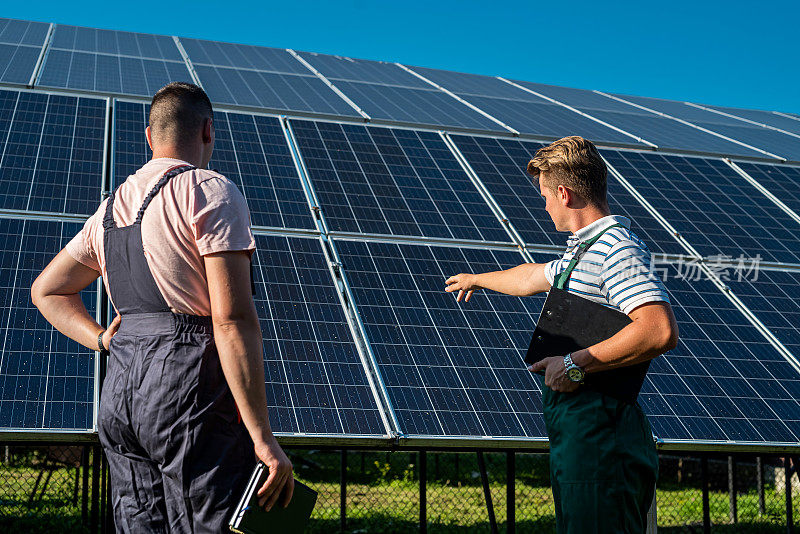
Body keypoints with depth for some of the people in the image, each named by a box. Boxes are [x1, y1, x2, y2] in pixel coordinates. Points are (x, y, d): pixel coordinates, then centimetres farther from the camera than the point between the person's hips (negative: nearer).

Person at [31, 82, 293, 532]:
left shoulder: (113, 207, 18)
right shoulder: (212, 192, -6)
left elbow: (47, 291, 29)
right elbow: (233, 319, -16)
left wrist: (104, 341, 15)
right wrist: (263, 438, -17)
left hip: (120, 393, 8)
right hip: (190, 390, -8)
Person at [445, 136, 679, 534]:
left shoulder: (617, 248, -13)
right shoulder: (584, 250, 21)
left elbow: (661, 332, -26)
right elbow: (533, 278, 41)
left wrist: (577, 364, -21)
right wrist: (477, 279, 57)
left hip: (601, 440, -10)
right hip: (576, 439, 10)